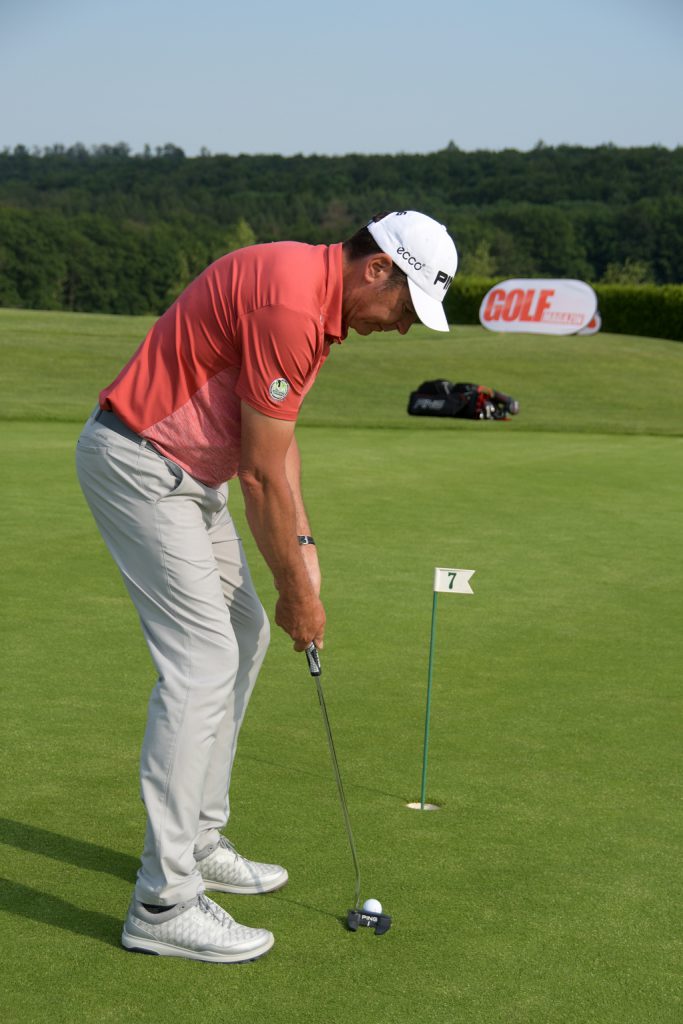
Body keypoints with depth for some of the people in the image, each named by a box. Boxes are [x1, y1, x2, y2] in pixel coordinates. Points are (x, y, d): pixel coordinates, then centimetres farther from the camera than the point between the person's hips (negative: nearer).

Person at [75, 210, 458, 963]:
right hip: (138, 462, -11)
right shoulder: (290, 301, -24)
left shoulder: (316, 294, 8)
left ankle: (196, 842, 24)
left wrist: (303, 548, 5)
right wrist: (297, 590, -10)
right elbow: (261, 473, -20)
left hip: (183, 469, 11)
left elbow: (277, 441, 13)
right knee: (201, 659, -13)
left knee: (243, 635, 15)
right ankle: (164, 902, -7)